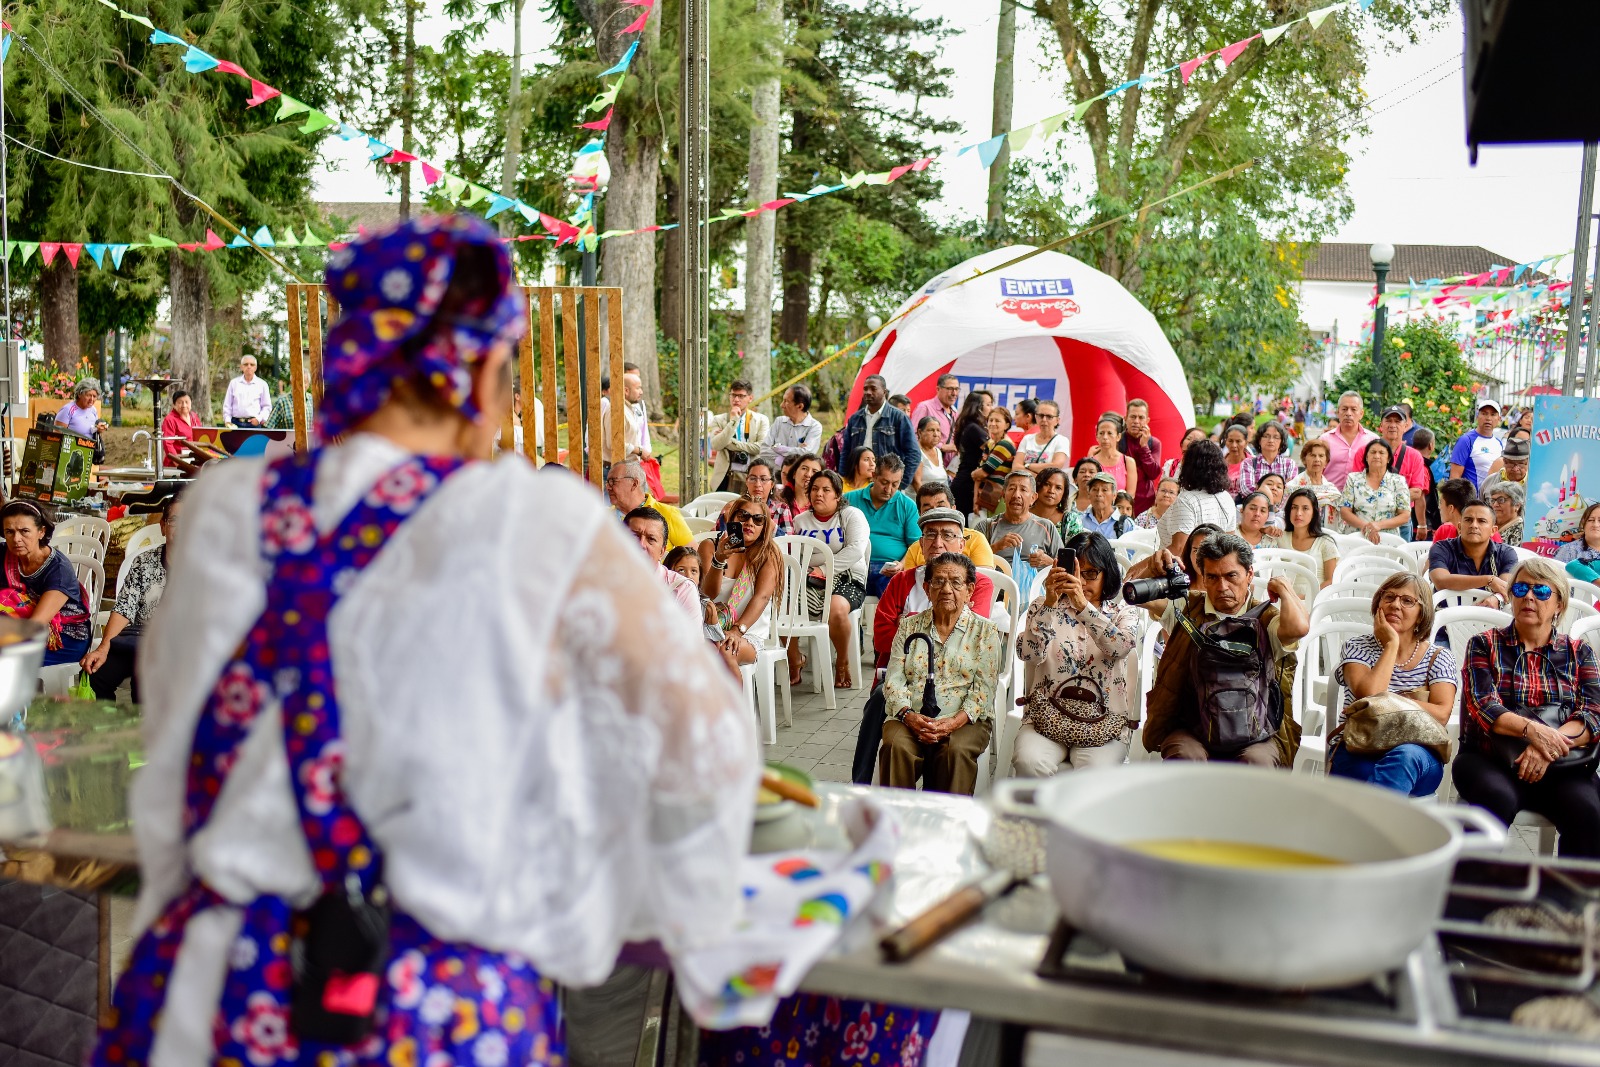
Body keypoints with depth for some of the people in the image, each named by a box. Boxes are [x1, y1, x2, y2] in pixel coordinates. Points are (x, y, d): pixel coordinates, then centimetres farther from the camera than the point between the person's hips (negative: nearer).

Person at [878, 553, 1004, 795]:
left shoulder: (986, 632, 9)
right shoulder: (909, 627, 16)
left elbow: (984, 689, 0)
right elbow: (894, 679, 7)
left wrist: (953, 722, -17)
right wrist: (908, 716, -12)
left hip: (964, 719, -1)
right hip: (911, 717, 2)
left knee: (956, 750, -34)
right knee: (895, 746, -30)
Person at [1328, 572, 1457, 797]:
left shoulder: (1438, 657, 13)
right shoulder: (1357, 648, 11)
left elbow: (1441, 715, -5)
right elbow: (1369, 695, -11)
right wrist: (1391, 644, -2)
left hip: (1417, 755, 1)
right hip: (1356, 752, -1)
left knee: (1403, 757, -38)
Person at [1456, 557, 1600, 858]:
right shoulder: (1485, 645, 12)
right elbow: (1482, 705, -3)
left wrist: (1550, 746, -17)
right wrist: (1532, 730, -22)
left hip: (1561, 766, 2)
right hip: (1490, 759, -1)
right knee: (1498, 799, -34)